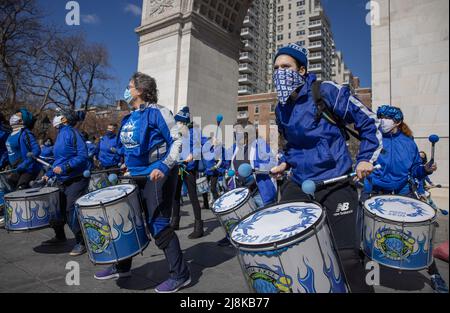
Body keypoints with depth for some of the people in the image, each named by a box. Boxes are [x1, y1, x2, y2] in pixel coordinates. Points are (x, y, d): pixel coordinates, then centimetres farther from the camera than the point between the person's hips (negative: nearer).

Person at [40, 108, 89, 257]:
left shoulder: (71, 132, -13)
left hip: (76, 179, -9)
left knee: (72, 211, -9)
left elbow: (82, 155, -22)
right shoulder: (61, 134, 14)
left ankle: (81, 242, 4)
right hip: (62, 180, 9)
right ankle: (60, 237, 38)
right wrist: (49, 174, 15)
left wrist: (64, 167, -26)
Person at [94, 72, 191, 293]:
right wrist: (129, 165, 16)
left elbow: (176, 141, -16)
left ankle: (180, 274, 5)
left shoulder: (156, 112, -11)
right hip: (136, 176, 9)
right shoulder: (130, 118, 14)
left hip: (157, 176, -9)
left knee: (157, 224, -9)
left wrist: (164, 167, -26)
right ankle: (122, 267, 35)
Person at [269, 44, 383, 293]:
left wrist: (366, 159, -9)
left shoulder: (326, 92, -8)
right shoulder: (281, 109, 10)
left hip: (335, 182, -5)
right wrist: (285, 163, 12)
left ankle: (360, 288, 23)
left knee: (346, 255, -6)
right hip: (298, 183, 6)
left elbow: (369, 122, -1)